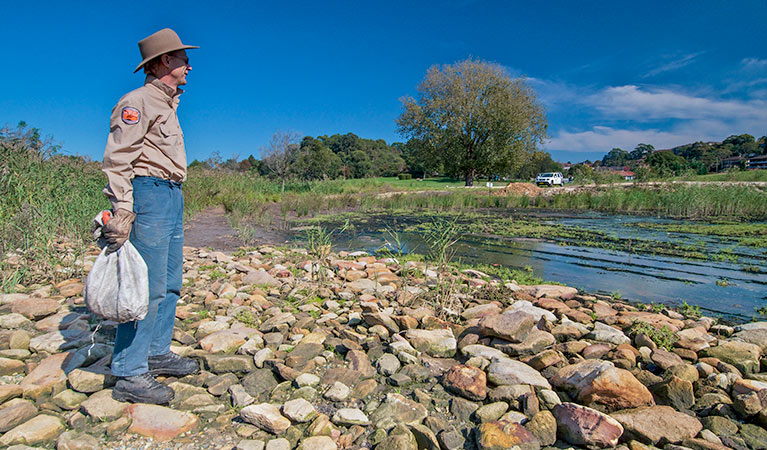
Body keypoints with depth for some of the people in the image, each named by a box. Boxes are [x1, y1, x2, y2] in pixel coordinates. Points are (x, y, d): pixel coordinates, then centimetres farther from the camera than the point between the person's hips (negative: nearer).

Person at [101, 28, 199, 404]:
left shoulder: (167, 105, 22)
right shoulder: (137, 102, -7)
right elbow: (117, 160, -16)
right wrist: (121, 212, -23)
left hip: (172, 196, 10)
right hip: (148, 194, -10)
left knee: (169, 283, 12)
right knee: (148, 286, -10)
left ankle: (158, 353, 24)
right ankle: (130, 375, -1)